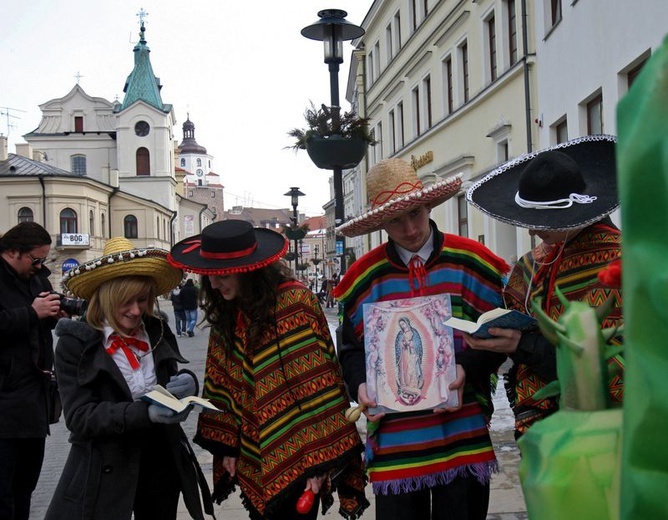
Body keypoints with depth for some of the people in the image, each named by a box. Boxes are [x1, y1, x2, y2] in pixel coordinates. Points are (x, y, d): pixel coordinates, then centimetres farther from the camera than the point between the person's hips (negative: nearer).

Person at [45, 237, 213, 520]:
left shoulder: (157, 331, 1)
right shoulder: (75, 343, -10)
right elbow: (79, 417, -16)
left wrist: (188, 384, -16)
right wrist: (145, 412, -29)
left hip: (163, 463, 4)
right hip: (105, 472, -4)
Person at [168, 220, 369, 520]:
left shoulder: (295, 304, -17)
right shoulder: (226, 313, 3)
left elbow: (317, 386, -16)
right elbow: (224, 384, 7)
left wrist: (319, 459, -16)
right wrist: (226, 444, 3)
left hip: (296, 460, -6)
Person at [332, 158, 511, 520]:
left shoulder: (472, 261, 1)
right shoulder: (363, 277, 5)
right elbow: (351, 350, 11)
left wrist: (468, 368, -14)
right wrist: (360, 385, -9)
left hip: (464, 435, 0)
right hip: (395, 440, 1)